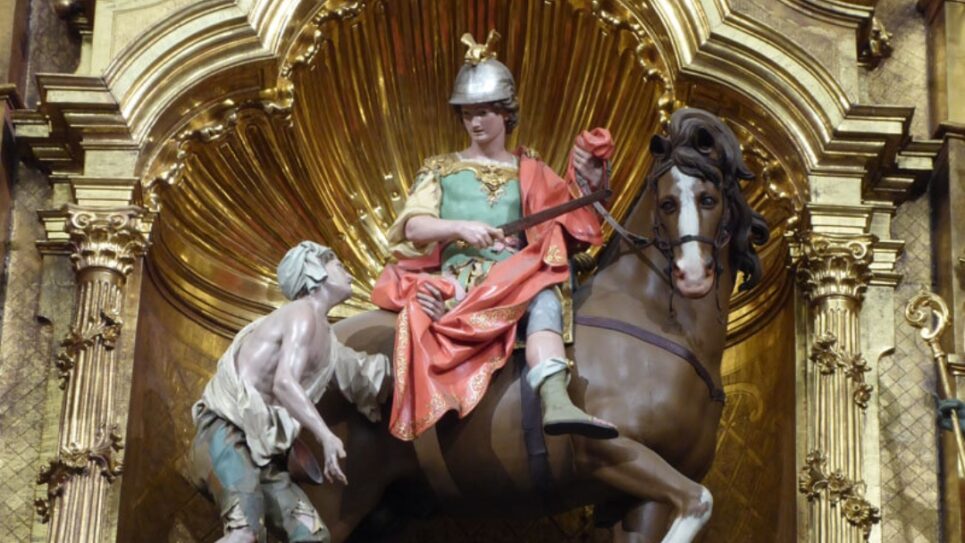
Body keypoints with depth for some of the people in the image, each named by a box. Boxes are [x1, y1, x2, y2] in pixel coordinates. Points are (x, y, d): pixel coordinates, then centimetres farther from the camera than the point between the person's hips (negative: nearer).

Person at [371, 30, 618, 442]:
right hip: (451, 280, 0)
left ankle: (555, 400, -57)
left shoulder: (529, 172, 21)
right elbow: (413, 226, 4)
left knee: (544, 297, -36)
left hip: (512, 281, 0)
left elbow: (571, 215, 12)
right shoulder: (441, 169, 18)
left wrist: (591, 183, -9)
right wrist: (461, 227, -15)